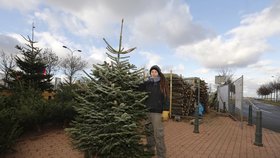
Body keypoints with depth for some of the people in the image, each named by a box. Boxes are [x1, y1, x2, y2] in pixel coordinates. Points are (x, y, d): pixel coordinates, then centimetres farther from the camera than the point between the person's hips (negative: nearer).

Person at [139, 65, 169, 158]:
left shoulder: (162, 83, -2)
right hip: (147, 111, 4)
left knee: (158, 134, -1)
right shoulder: (147, 83, 8)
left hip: (157, 112, -4)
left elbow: (166, 97, -6)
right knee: (149, 132, 16)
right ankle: (150, 150, 33)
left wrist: (165, 110, -12)